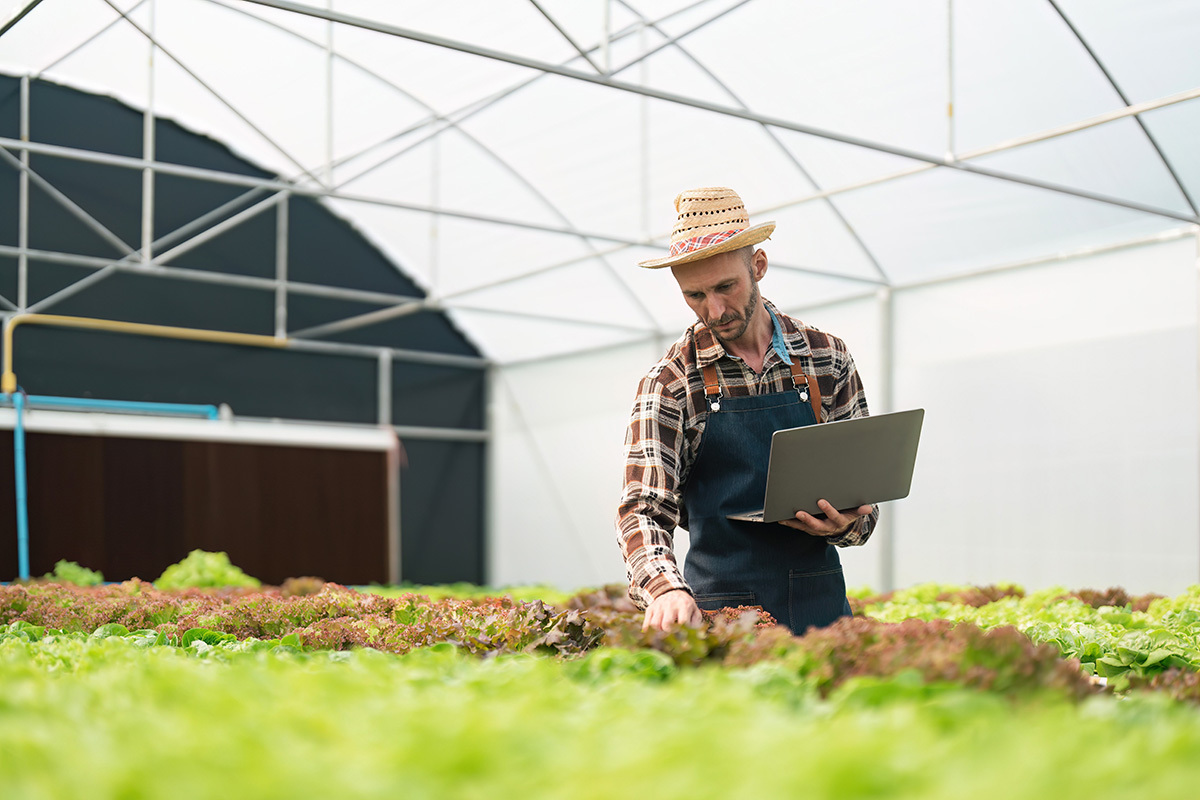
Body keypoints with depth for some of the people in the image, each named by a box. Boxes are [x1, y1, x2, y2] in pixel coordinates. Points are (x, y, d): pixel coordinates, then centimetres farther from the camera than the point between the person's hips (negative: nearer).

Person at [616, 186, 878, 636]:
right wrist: (666, 588, -33)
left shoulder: (828, 358, 4)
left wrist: (845, 525, -14)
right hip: (719, 613, -2)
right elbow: (644, 510, -13)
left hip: (823, 603, 3)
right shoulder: (670, 384, -4)